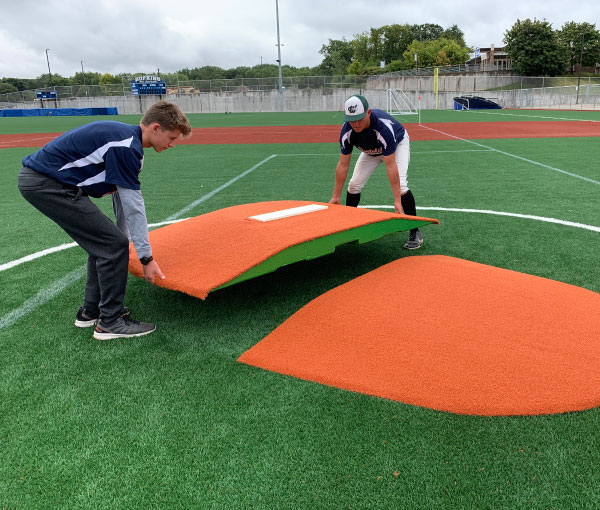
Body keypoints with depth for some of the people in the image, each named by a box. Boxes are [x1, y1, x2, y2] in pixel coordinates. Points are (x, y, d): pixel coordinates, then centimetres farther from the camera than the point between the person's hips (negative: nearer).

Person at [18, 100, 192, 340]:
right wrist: (146, 257, -13)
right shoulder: (127, 146, -20)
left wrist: (123, 239, 21)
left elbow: (121, 195, 17)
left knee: (104, 243, 16)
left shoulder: (125, 137, 11)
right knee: (114, 246, -9)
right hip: (47, 183, -10)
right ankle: (110, 322, 2)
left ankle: (90, 311, 27)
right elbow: (134, 206, -19)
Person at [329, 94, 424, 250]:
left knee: (400, 184, -24)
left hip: (398, 143, -5)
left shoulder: (384, 127, -43)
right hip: (371, 150, 5)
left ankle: (415, 232, -12)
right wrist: (336, 197, -20)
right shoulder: (347, 131, -29)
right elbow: (343, 165, -22)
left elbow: (390, 165, -42)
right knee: (354, 184, -5)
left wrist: (397, 201, -43)